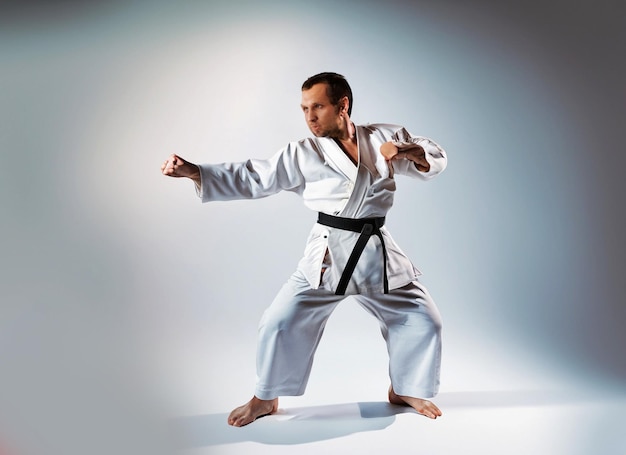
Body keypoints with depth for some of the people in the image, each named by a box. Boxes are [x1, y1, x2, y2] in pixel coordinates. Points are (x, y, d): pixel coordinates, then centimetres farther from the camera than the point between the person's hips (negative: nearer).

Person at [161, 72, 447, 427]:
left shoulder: (386, 138, 2)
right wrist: (193, 171, -13)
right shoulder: (303, 154, -2)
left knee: (422, 319, 7)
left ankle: (405, 390, 33)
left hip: (378, 253, 2)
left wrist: (413, 152, -17)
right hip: (327, 255, -1)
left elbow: (435, 160, 7)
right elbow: (251, 178, -4)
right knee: (281, 323, -4)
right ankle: (266, 398, 22)